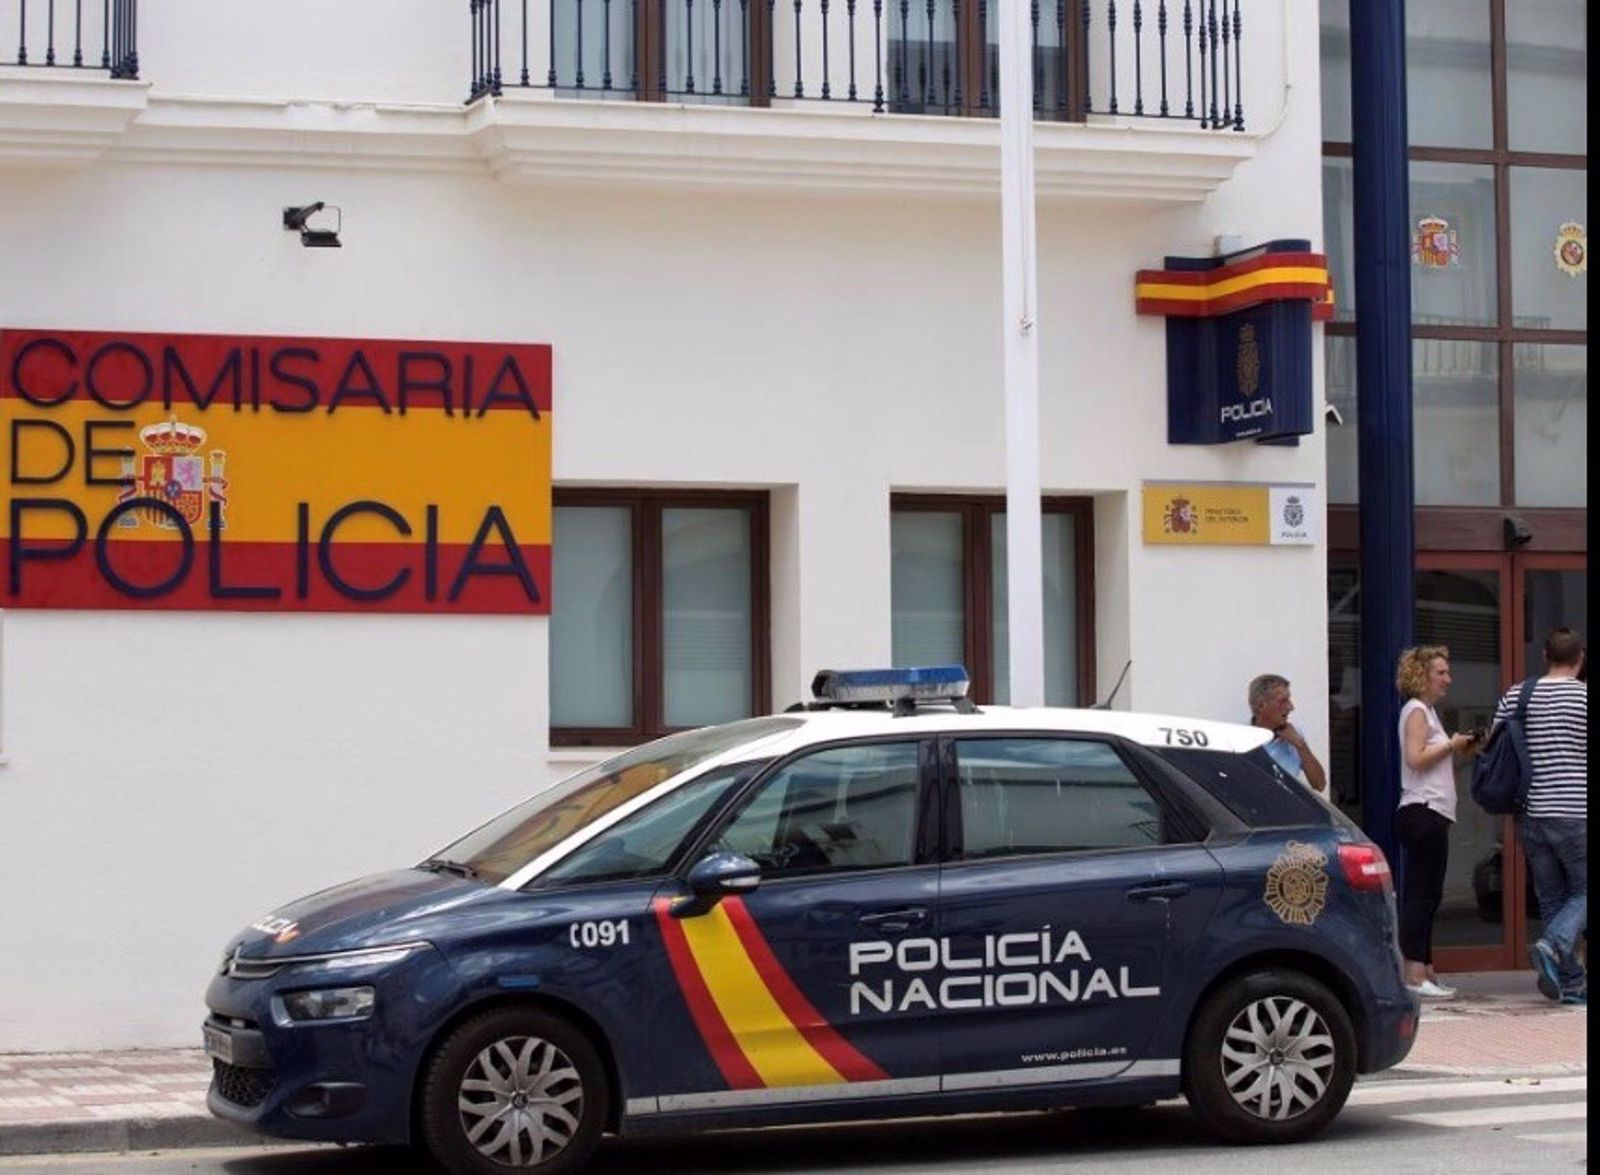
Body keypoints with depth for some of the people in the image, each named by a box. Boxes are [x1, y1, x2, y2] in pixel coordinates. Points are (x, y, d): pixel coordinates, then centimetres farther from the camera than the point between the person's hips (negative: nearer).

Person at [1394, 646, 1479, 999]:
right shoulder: (1416, 711, -7)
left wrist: (1459, 750, 13)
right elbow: (1415, 758, -20)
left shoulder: (1428, 711, 23)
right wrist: (1450, 745, -10)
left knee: (1426, 894, 9)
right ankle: (1415, 974, -15)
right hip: (1422, 811, -10)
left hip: (1432, 813, 10)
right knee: (1421, 893, -12)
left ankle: (1425, 971, 11)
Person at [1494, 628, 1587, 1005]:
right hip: (1575, 815, -4)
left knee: (1552, 898, 11)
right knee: (1584, 892, 8)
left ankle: (1571, 982, 10)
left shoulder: (1515, 697, 5)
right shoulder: (1585, 697, -6)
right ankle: (1553, 946, -17)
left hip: (1530, 816, 4)